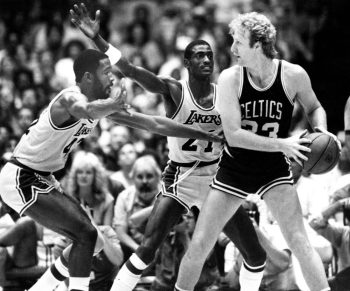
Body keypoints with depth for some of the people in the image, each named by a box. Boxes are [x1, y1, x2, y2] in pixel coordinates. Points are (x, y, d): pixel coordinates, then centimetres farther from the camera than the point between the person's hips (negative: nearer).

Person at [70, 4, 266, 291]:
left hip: (215, 181, 3)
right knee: (147, 249, -18)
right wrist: (97, 38, -38)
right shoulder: (174, 91, -11)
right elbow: (129, 69, -25)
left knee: (256, 256, 2)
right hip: (180, 180, -3)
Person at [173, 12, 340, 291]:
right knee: (199, 245, 2)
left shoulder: (294, 75, -11)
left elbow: (314, 108, 9)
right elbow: (233, 134, -20)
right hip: (234, 169, 0)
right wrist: (282, 144, -27)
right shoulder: (230, 78, -14)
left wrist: (321, 132, -12)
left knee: (299, 241, -16)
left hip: (274, 170, 0)